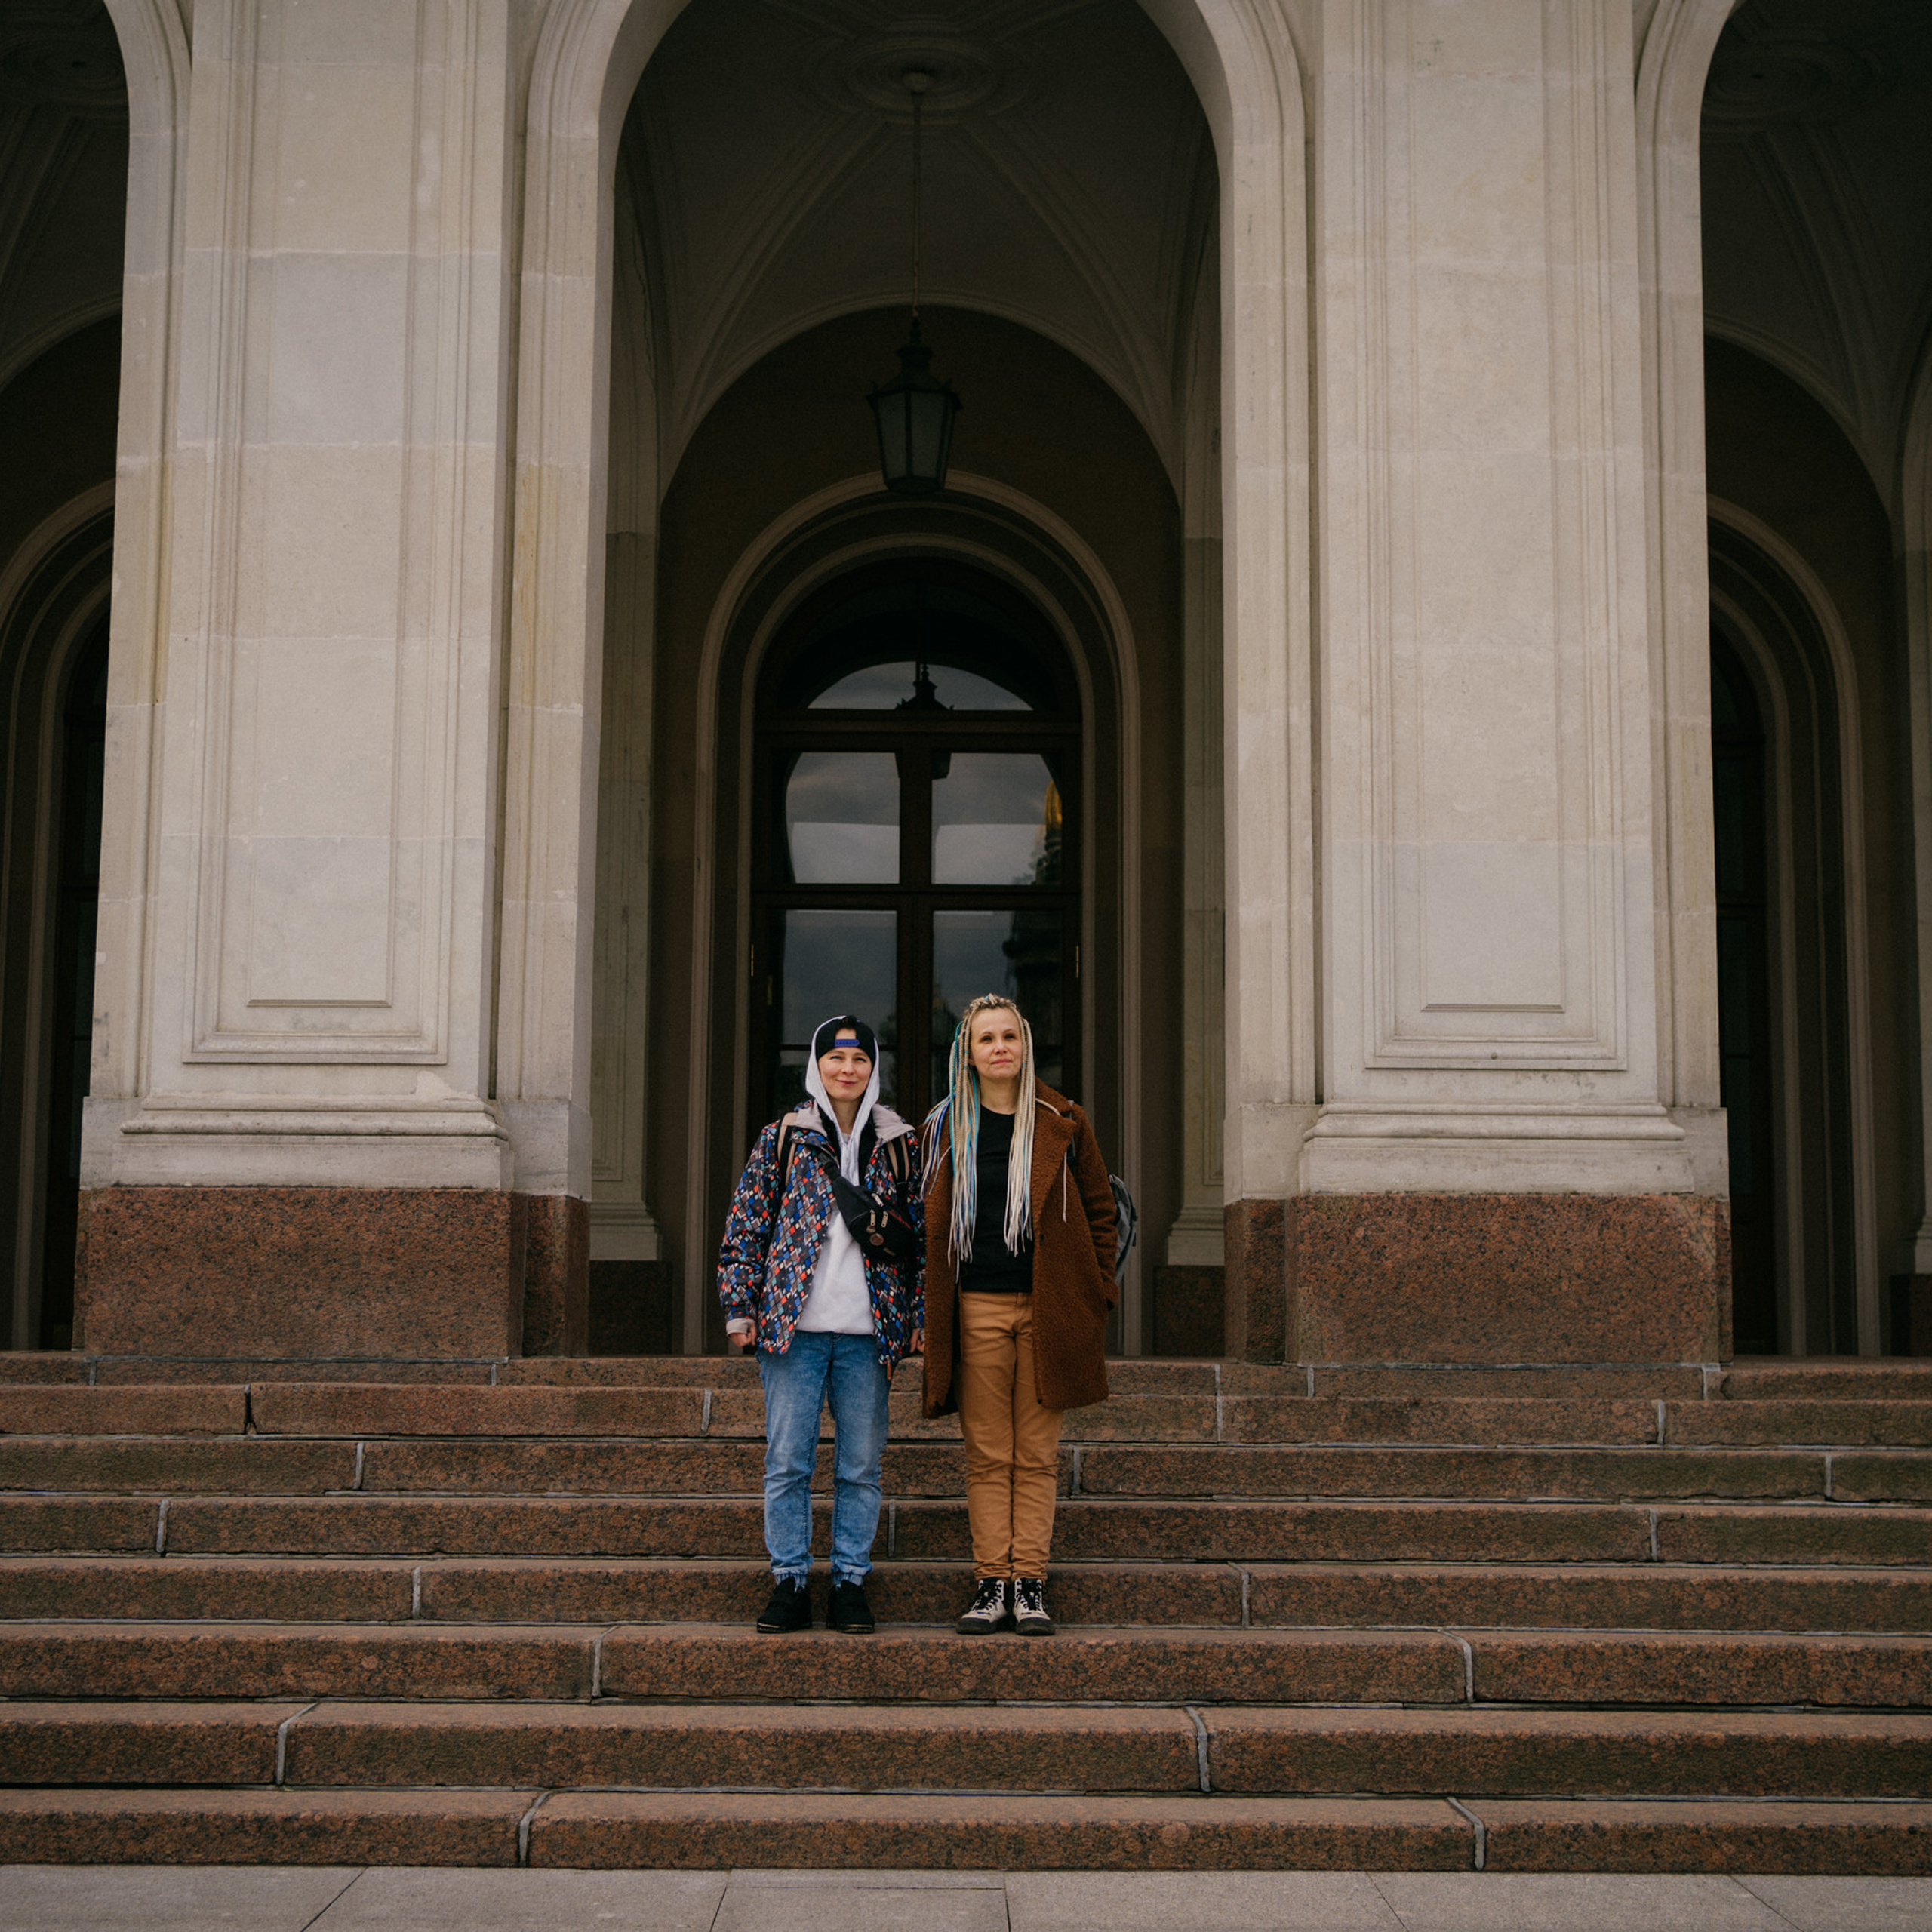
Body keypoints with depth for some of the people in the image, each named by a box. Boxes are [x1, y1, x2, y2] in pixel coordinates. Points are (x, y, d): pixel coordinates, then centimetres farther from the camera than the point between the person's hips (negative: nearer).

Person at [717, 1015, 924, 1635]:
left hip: (869, 1329, 1)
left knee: (860, 1466, 4)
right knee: (787, 1462, 0)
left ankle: (850, 1583, 14)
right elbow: (745, 1228, 6)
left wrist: (920, 1317, 7)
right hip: (793, 1326, -1)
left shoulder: (899, 1146, 10)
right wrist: (740, 1308, 0)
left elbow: (921, 1235, 12)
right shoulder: (781, 1139, 6)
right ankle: (790, 1583, 10)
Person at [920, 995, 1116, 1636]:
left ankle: (1030, 1584, 5)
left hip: (1047, 1309, -1)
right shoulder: (945, 1127, 7)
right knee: (988, 1456, 2)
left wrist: (1095, 1291, 4)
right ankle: (990, 1584, 5)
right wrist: (931, 1308, 7)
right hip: (975, 1311, 1)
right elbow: (930, 1222, 13)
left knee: (1036, 1456, 1)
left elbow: (1100, 1209, 10)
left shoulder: (1062, 1122, 5)